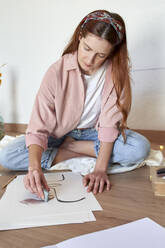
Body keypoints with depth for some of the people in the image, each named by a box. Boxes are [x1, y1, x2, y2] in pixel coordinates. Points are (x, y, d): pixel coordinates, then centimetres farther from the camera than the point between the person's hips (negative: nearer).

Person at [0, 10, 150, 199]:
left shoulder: (115, 71, -17)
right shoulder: (57, 72, -22)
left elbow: (110, 122, -20)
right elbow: (39, 126, -25)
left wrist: (100, 169, -30)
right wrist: (34, 166, -41)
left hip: (94, 133, 1)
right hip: (59, 133, 0)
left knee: (141, 148, -27)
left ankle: (70, 148, -12)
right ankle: (81, 154, -13)